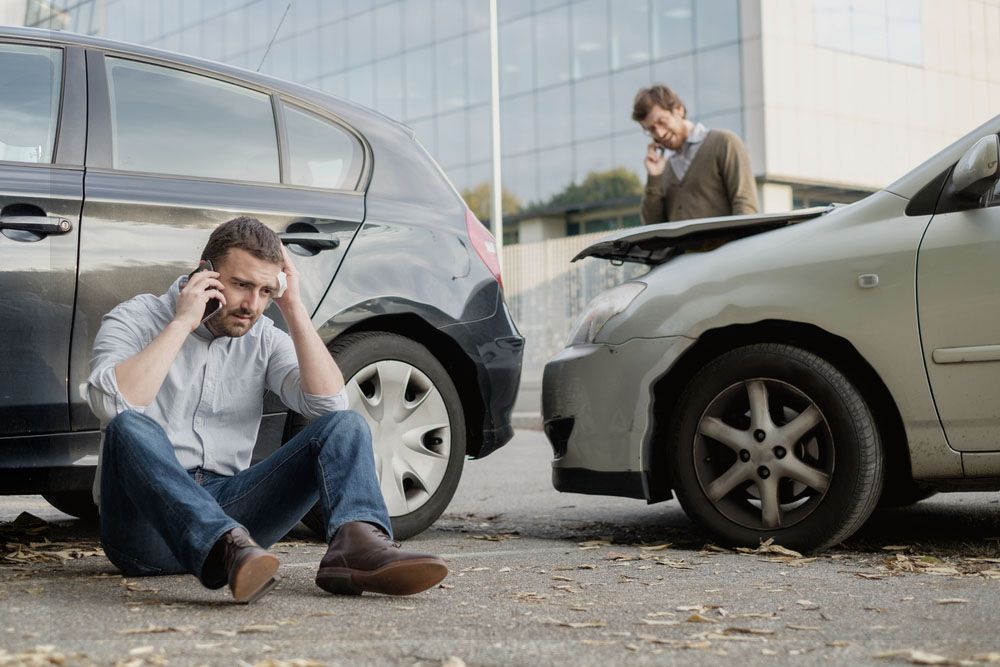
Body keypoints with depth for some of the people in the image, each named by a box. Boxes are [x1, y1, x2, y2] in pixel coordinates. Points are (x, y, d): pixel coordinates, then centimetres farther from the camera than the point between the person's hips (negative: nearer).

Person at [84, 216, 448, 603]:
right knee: (131, 428, -34)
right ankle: (225, 549, -55)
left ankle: (355, 544, -42)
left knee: (345, 426, -10)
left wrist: (294, 310, -5)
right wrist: (182, 322, -17)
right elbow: (113, 407, -21)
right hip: (145, 521, -4)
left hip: (226, 510, 4)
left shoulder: (264, 339, 12)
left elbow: (329, 405, -4)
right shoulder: (135, 320, 0)